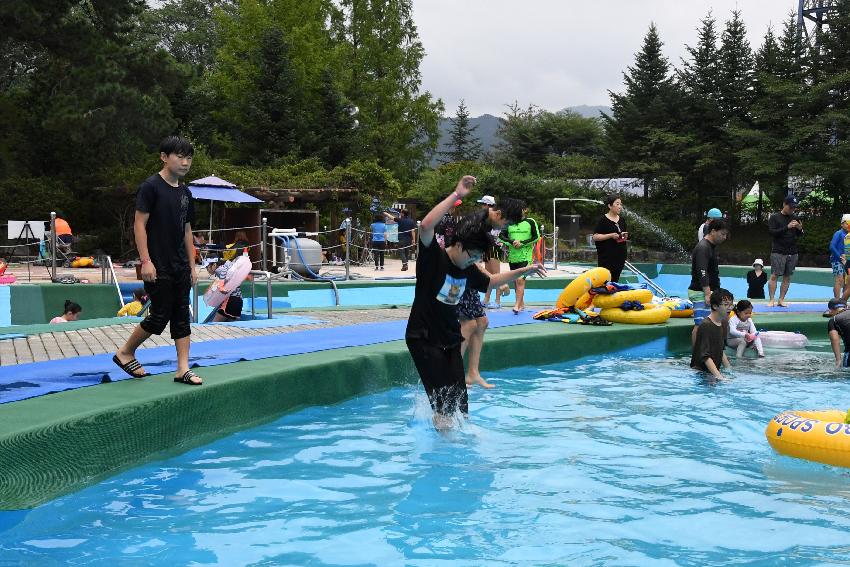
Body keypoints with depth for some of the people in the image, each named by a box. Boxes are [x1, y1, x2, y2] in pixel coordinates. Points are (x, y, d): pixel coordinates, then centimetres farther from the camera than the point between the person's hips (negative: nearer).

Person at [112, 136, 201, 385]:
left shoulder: (185, 192, 12)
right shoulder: (151, 186, -10)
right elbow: (140, 224, -12)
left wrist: (191, 266, 14)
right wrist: (146, 261, -18)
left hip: (179, 266, 7)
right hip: (157, 267, -7)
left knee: (182, 316, 5)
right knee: (160, 316, -4)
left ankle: (183, 369, 8)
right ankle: (125, 352, 16)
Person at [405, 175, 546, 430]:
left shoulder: (468, 270, 7)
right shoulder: (433, 257, -14)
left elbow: (490, 282, 27)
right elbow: (426, 226, -34)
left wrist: (523, 271, 23)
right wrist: (457, 195, -34)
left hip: (450, 339, 7)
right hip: (424, 339, -7)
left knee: (459, 404, 6)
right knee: (443, 403, -8)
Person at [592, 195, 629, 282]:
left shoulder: (622, 220, 12)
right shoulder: (603, 220, -8)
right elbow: (595, 237, -11)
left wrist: (625, 237, 2)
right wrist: (611, 235, -19)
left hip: (620, 255, 6)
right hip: (606, 256, -6)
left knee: (615, 280, 7)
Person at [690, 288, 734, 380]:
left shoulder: (723, 324, 12)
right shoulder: (705, 326, -17)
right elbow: (705, 356, -21)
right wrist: (719, 376, -28)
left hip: (715, 371, 10)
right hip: (700, 371, -10)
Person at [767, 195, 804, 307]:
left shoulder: (795, 218, 13)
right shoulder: (774, 217, -1)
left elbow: (799, 235, 18)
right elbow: (772, 232, -12)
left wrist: (800, 229, -6)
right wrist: (787, 227, -20)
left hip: (792, 252, 5)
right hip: (778, 251, -4)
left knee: (787, 277, 3)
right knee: (774, 276, -8)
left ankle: (781, 300, 8)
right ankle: (771, 300, -4)